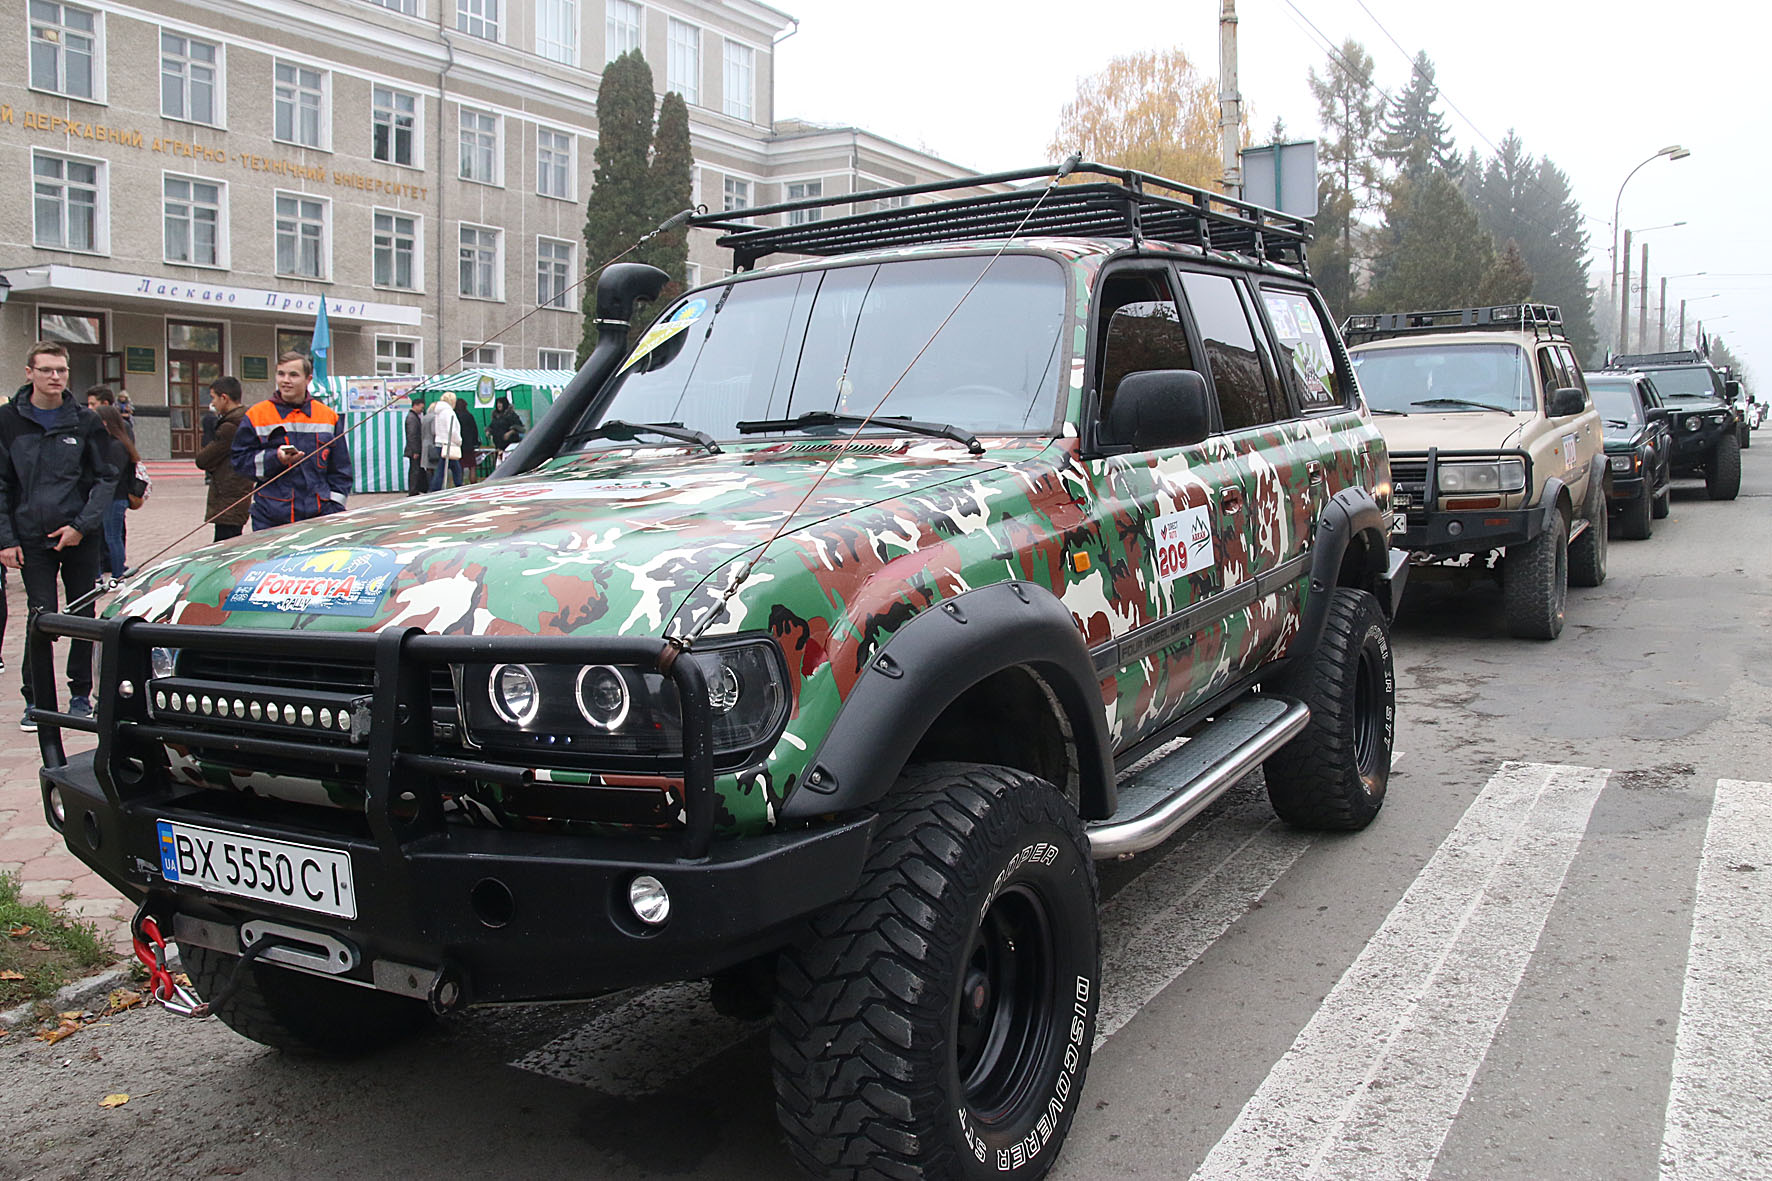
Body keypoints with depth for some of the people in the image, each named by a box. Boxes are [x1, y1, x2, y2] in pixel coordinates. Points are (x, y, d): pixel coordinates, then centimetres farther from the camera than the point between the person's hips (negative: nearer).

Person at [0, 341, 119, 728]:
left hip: (80, 537, 1)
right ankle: (35, 702, 8)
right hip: (32, 539, -1)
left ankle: (80, 696, 20)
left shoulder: (85, 421, 3)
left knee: (84, 618, 6)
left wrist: (82, 525, -7)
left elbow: (106, 478, 4)